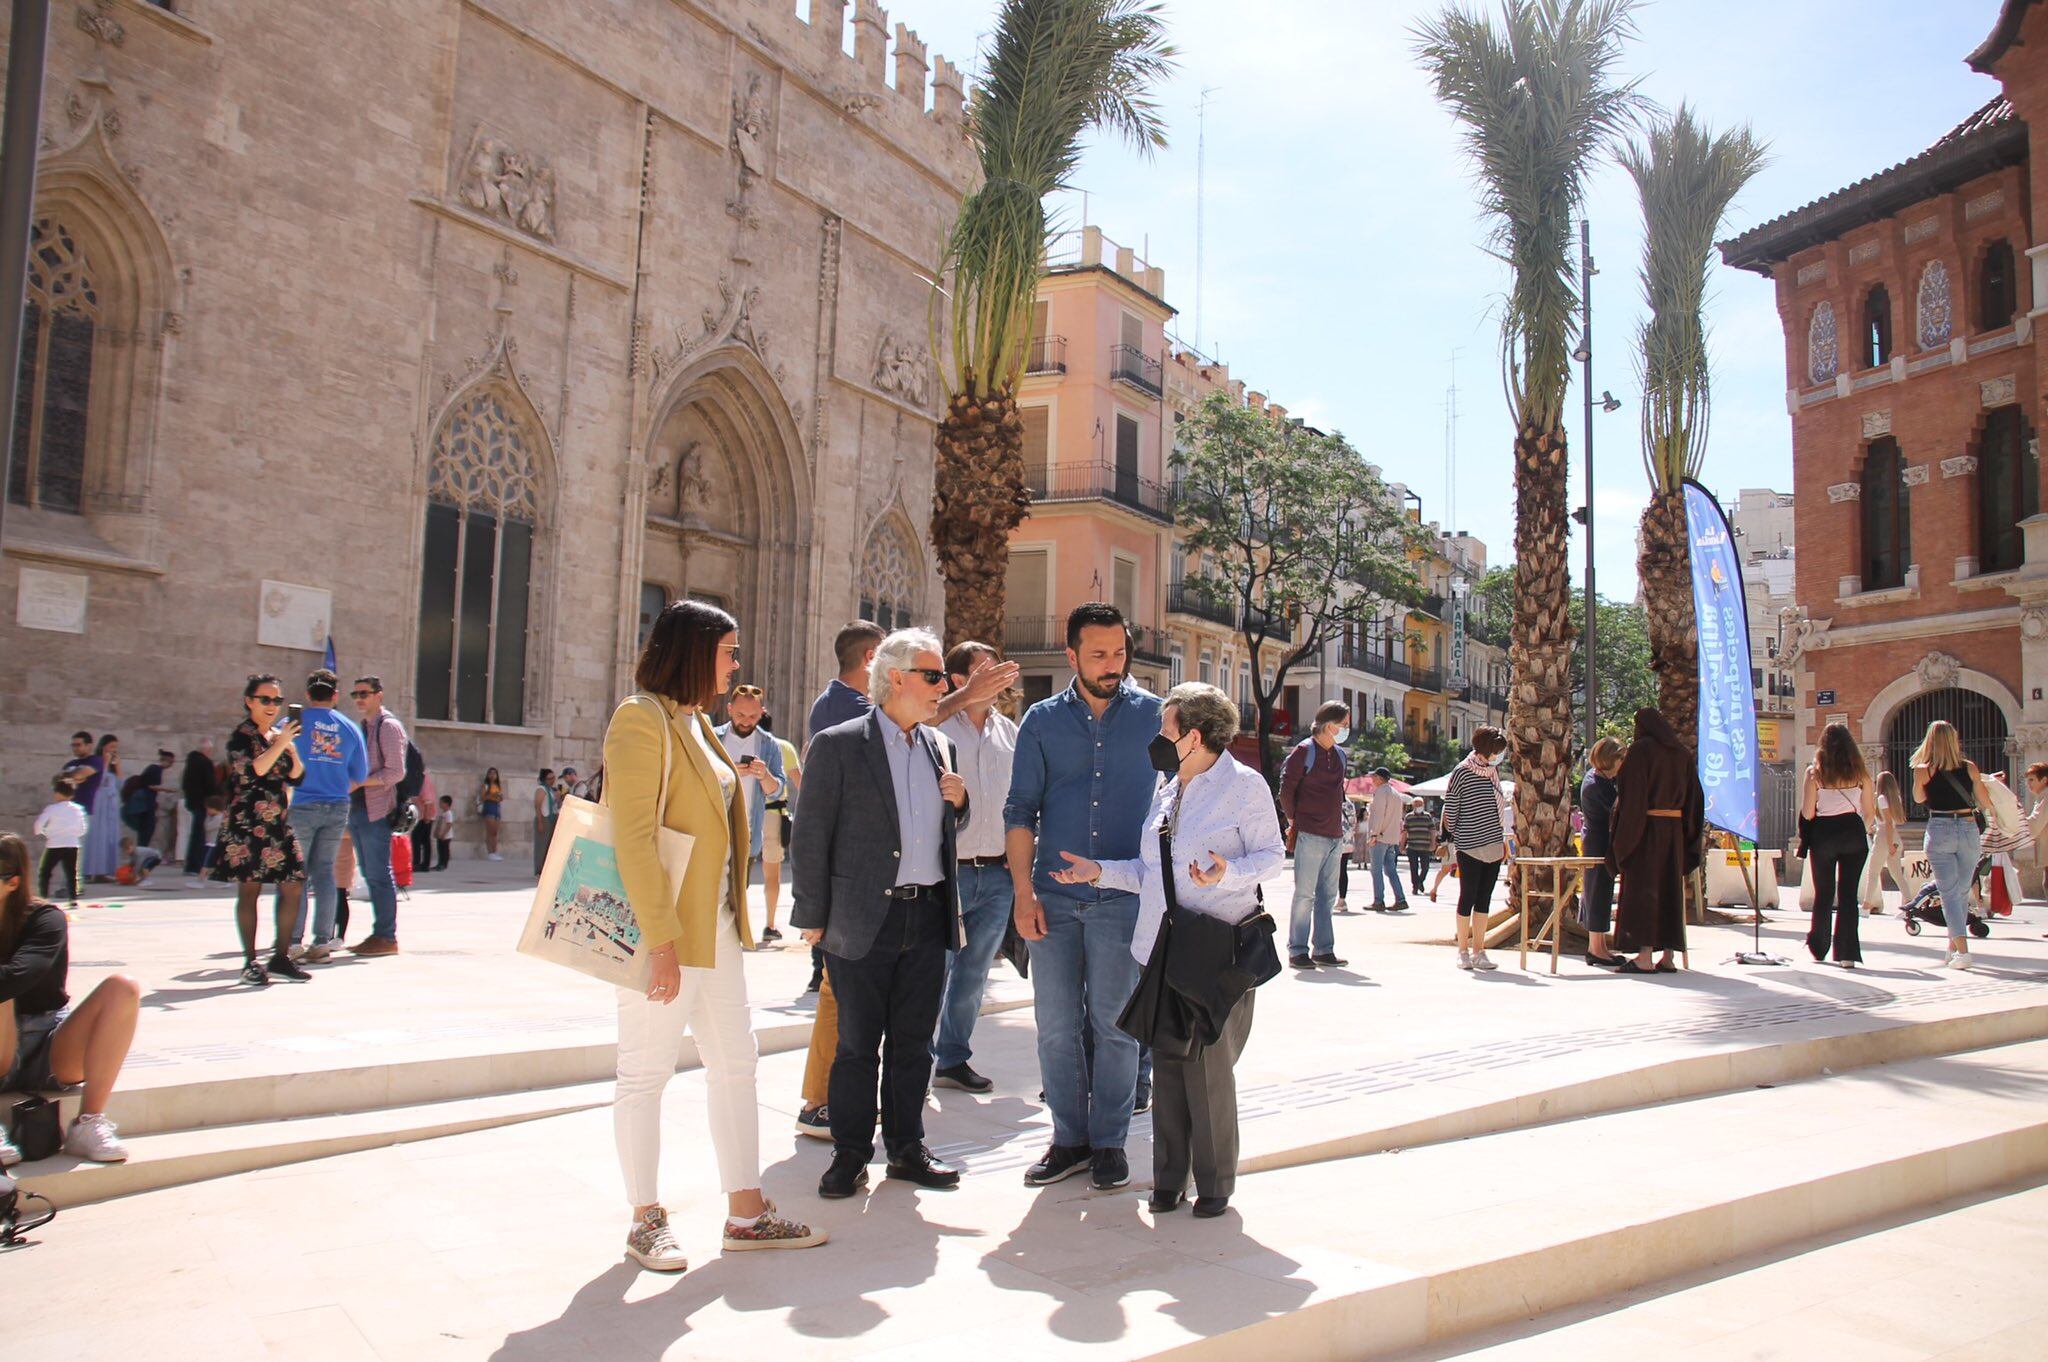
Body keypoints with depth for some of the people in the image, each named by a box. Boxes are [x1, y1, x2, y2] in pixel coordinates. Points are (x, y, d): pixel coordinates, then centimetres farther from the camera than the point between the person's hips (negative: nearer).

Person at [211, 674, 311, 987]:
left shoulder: (279, 734, 16)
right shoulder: (242, 736, -3)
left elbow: (297, 776, 12)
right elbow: (252, 771, -19)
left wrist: (291, 748, -3)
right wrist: (280, 744, -18)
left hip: (279, 823, 6)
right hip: (247, 823, -6)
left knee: (293, 885, 1)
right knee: (249, 888, -3)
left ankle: (281, 955, 10)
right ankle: (250, 962, 3)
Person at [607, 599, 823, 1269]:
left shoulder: (695, 722, 15)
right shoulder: (642, 718, -13)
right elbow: (634, 836, -20)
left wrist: (729, 916, 14)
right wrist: (661, 940, -22)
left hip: (715, 927, 9)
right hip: (664, 928, -9)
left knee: (736, 1065, 11)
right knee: (646, 1074, 4)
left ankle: (747, 1213, 21)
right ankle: (647, 1222, 17)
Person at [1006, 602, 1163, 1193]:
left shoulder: (1151, 715, 3)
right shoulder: (1042, 720, 5)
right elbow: (1021, 810, 5)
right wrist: (1024, 893, -3)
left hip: (1122, 898, -1)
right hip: (1053, 897, 2)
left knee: (1114, 1023, 4)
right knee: (1056, 1026, 6)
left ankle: (1109, 1142, 19)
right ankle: (1069, 1139, 20)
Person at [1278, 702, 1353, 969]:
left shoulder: (1340, 755, 15)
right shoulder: (1305, 750, -7)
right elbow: (1286, 788, -8)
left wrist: (1338, 822, 15)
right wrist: (1295, 820, -3)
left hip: (1334, 836, 7)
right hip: (1310, 835, -7)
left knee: (1328, 896, 11)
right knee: (1305, 895, -4)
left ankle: (1324, 950, 17)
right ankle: (1297, 950, 2)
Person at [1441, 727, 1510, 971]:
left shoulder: (1493, 770, 10)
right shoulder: (1462, 772, -9)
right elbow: (1450, 807, -5)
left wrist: (1504, 838, 17)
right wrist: (1450, 839, -4)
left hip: (1493, 845, 6)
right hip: (1470, 846, -6)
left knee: (1484, 898, 8)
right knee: (1468, 897, 1)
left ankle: (1478, 951, 13)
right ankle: (1463, 951, 10)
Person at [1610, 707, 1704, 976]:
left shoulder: (1640, 750, -8)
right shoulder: (1682, 752, 11)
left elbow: (1630, 793, -14)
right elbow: (1694, 794, 11)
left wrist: (1624, 836, -11)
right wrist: (1689, 833, 15)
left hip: (1645, 828, -6)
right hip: (1674, 830, 6)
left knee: (1642, 889, -3)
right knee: (1670, 890, 10)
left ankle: (1644, 958, -6)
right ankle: (1668, 957, 11)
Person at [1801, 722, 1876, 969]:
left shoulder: (1814, 772, -5)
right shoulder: (1860, 772, 0)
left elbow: (1807, 813, -7)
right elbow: (1870, 812, 2)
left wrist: (1805, 837, 13)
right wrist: (1867, 829, 21)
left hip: (1823, 834, -1)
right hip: (1853, 834, 1)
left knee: (1823, 893, 13)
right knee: (1848, 893, 3)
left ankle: (1818, 948, 26)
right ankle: (1846, 953, -2)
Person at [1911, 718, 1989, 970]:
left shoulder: (1923, 770, -5)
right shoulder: (1970, 767, -1)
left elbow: (1918, 798, 13)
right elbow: (1986, 803, 6)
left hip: (1939, 830, -2)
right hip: (1969, 829, 2)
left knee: (1949, 893, -2)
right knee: (1962, 893, 16)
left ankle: (1962, 950, -16)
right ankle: (1953, 949, 24)